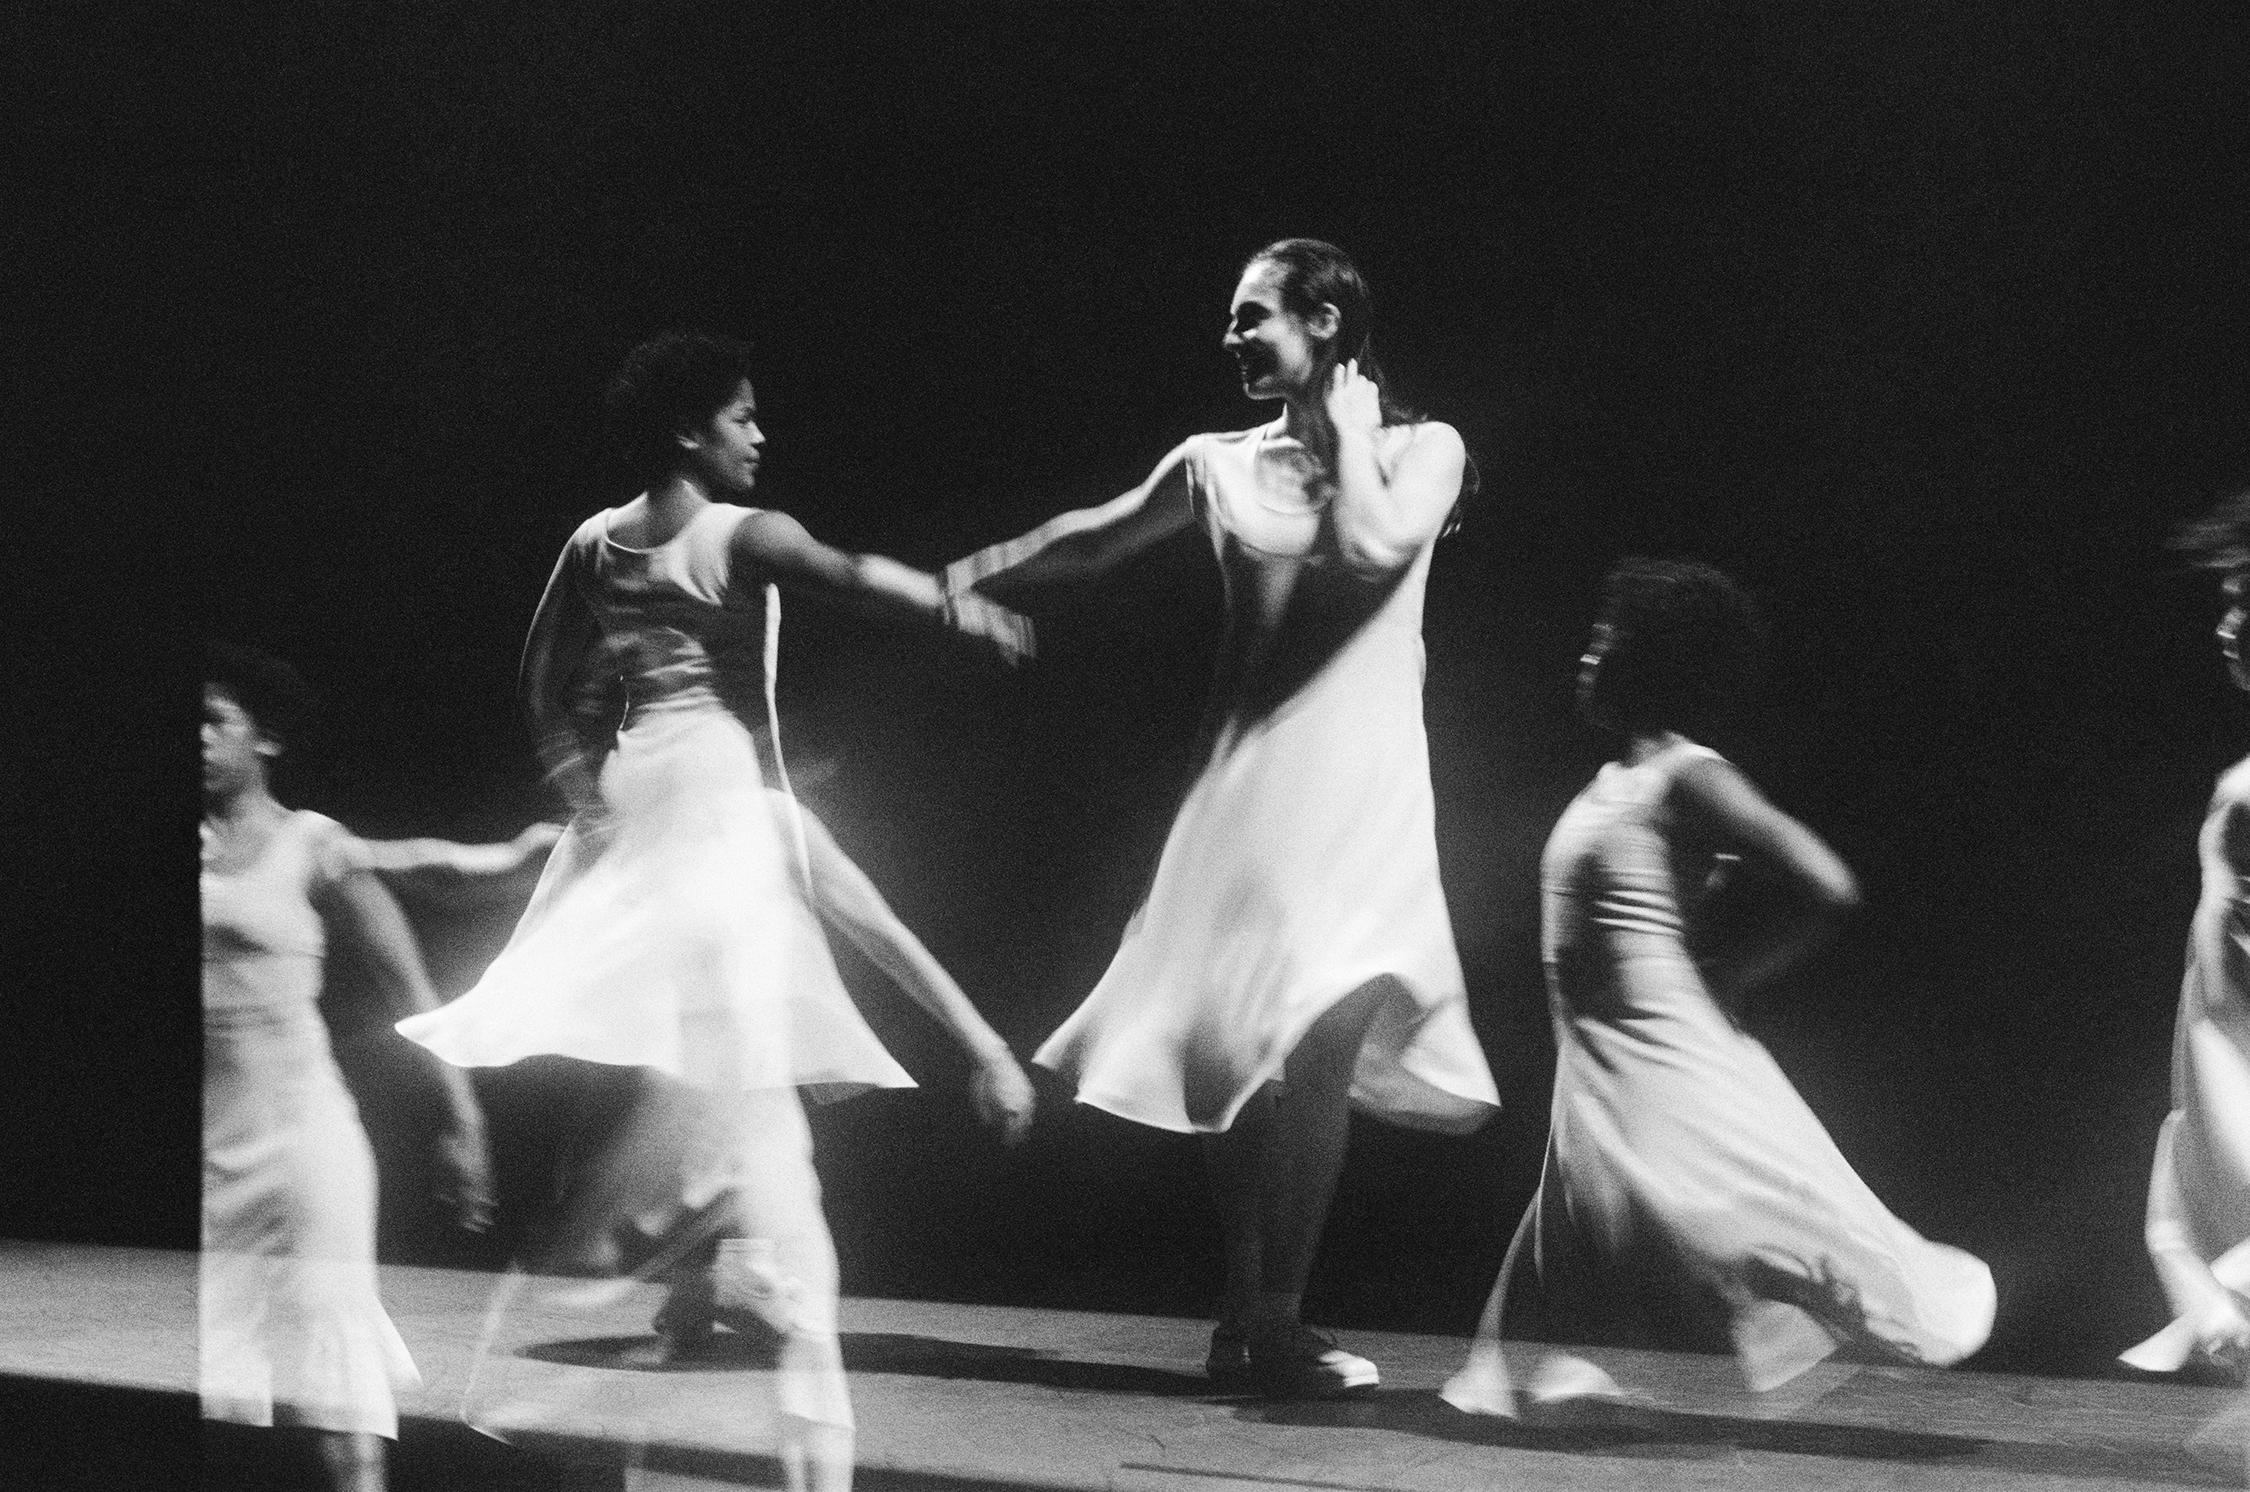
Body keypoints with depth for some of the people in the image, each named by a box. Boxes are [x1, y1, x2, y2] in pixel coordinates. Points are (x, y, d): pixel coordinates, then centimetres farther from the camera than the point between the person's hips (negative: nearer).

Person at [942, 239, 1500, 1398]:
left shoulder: (1422, 448, 2)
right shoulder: (1221, 465, 11)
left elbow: (1375, 545, -18)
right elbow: (1089, 541, 23)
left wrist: (1347, 432, -4)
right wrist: (958, 577, 21)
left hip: (1357, 787, -3)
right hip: (1247, 774, 3)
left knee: (1311, 1044, -14)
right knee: (1231, 1045, -1)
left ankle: (1266, 1321, -5)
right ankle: (1259, 1318, 6)